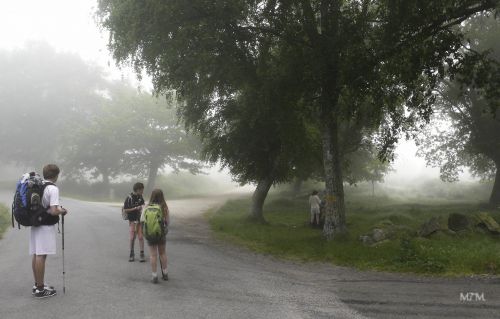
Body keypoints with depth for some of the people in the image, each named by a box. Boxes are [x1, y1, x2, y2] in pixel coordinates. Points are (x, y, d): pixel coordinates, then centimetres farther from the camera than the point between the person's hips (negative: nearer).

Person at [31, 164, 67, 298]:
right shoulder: (53, 189, -15)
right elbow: (53, 211, -22)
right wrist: (62, 211, -3)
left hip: (35, 224, 8)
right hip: (46, 226, -8)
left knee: (36, 255, 13)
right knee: (41, 256, -5)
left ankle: (37, 285, 23)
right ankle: (40, 289, 1)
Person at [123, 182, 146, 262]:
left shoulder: (140, 197, 5)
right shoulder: (129, 198, -11)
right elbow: (125, 210, -12)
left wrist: (143, 207, 0)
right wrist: (136, 208, -18)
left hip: (140, 219, 3)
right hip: (132, 220, -3)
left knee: (141, 237, -2)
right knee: (132, 237, 0)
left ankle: (142, 254, 1)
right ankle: (132, 254, 16)